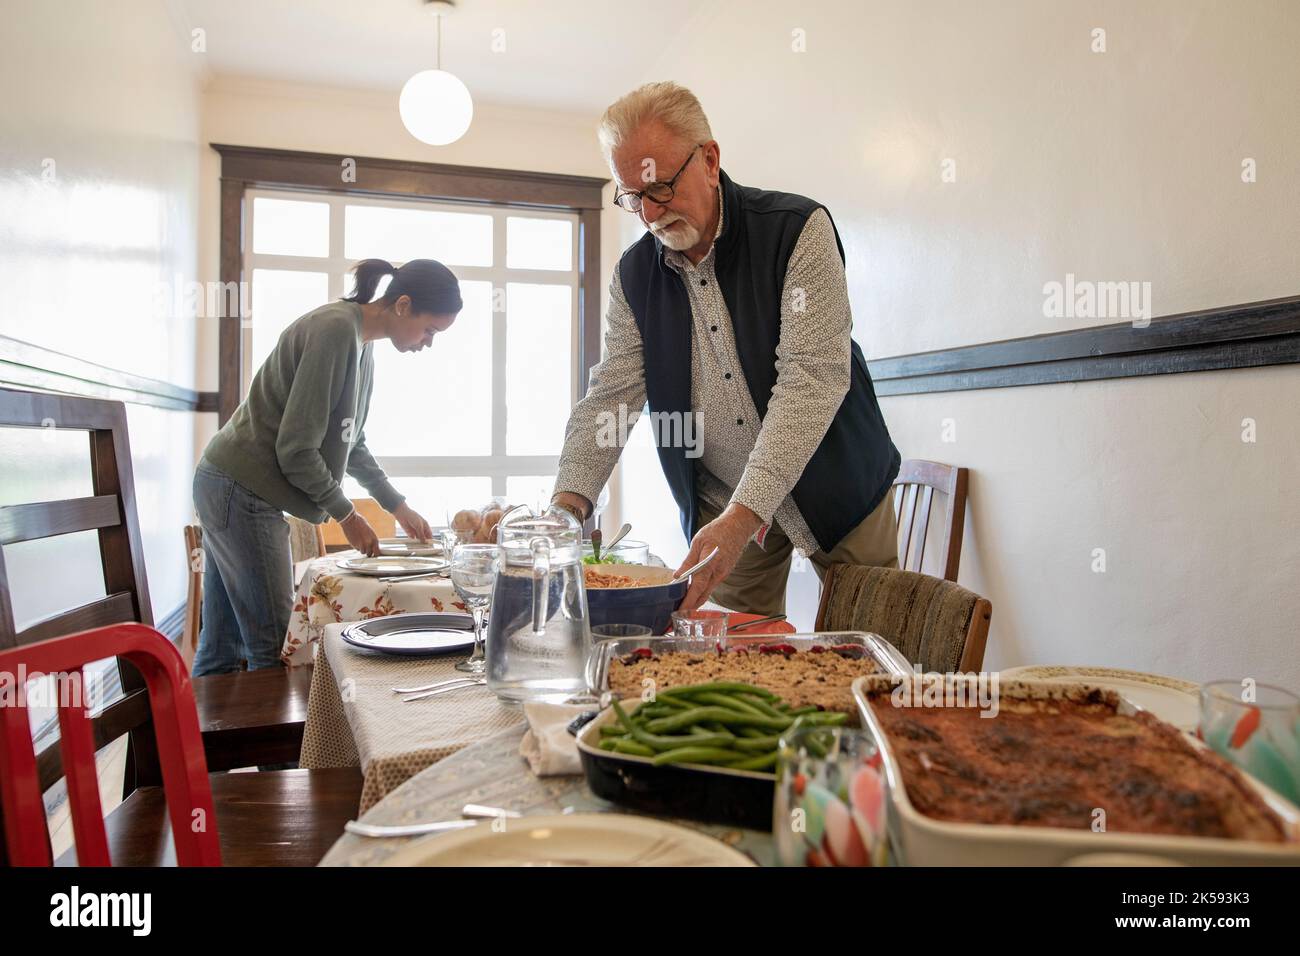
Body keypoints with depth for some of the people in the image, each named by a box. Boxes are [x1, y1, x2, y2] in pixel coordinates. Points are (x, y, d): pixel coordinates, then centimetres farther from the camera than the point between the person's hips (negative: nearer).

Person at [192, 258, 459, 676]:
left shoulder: (363, 345, 12)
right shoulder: (335, 329, -19)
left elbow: (351, 444, 21)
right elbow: (296, 448, -20)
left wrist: (399, 507, 19)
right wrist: (346, 515, -8)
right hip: (241, 491, -10)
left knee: (221, 653, 14)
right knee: (273, 653, -5)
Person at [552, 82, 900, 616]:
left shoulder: (799, 230, -16)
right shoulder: (634, 275, -2)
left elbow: (813, 376, -25)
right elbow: (610, 396, -4)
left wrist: (744, 513, -34)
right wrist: (568, 501, -22)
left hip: (834, 488, -2)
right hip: (720, 504, 3)